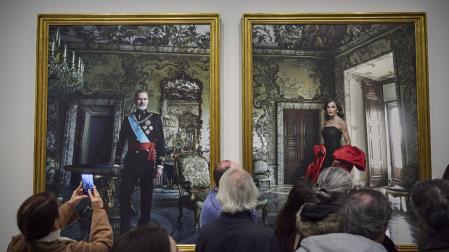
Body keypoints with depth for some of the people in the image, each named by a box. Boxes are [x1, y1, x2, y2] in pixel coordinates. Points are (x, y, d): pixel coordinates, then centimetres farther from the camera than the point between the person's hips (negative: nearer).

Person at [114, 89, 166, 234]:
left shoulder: (155, 119, 5)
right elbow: (121, 142, 11)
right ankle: (124, 230, 8)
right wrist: (117, 163, 4)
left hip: (148, 162, -1)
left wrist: (160, 165, -6)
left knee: (146, 195, 5)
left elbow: (160, 143, 1)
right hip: (131, 161, 2)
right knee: (124, 195, -2)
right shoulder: (128, 119, 10)